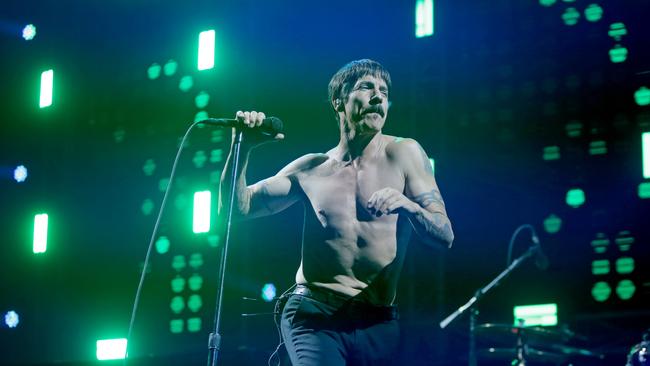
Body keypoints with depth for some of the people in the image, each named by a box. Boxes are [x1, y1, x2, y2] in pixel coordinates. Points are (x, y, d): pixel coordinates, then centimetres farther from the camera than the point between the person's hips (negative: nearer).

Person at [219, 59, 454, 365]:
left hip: (378, 324, 1)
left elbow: (445, 235, -4)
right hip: (312, 315, -1)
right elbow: (239, 207, 11)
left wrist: (406, 203, -25)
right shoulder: (311, 169, 7)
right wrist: (243, 148, -5)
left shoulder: (403, 154, 1)